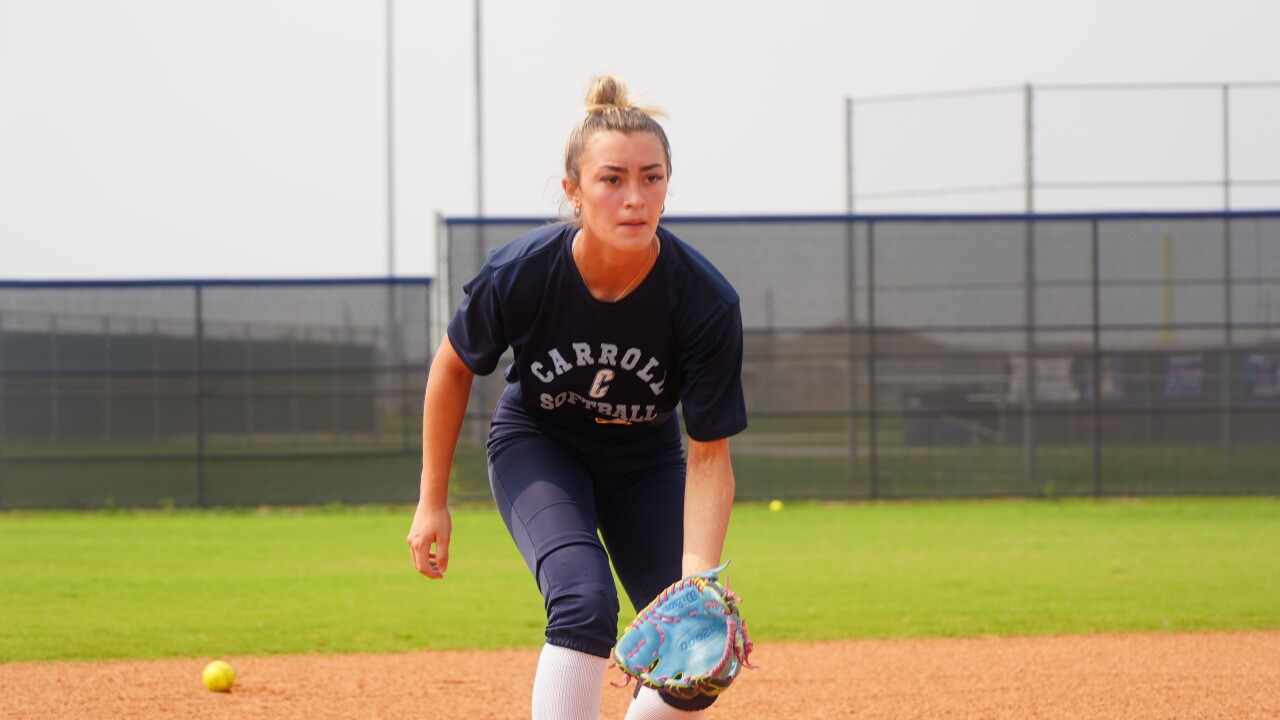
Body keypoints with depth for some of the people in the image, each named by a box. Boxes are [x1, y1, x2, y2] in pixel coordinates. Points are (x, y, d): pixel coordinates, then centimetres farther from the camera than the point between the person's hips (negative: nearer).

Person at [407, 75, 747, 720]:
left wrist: (699, 571, -37)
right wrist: (433, 502, -3)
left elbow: (709, 454, -22)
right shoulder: (521, 273, -29)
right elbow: (453, 367, -8)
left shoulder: (706, 301, -29)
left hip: (646, 459, 2)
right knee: (585, 602, -30)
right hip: (537, 444, -2)